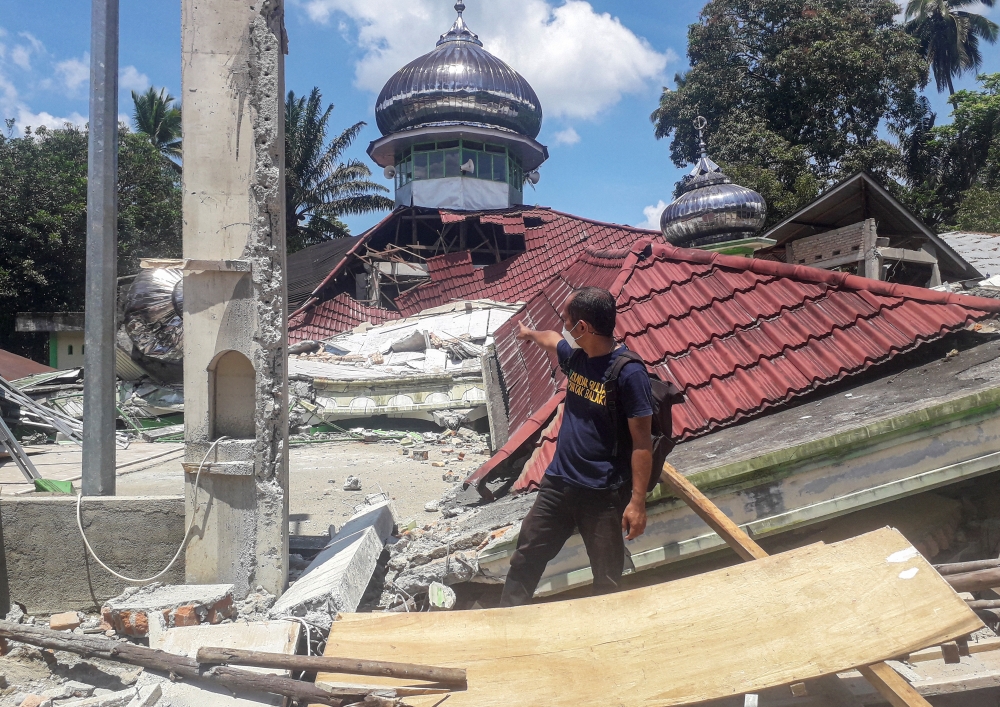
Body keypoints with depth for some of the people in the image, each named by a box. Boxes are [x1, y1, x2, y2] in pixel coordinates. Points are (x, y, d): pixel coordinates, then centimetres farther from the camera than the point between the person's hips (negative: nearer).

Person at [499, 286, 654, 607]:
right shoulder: (575, 355, 2)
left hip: (603, 494, -7)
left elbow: (642, 442, -17)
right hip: (558, 482, 7)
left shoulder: (629, 373, -19)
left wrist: (637, 501, -18)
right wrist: (530, 333, 49)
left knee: (608, 578, 8)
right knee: (526, 557, 13)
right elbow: (553, 340, 29)